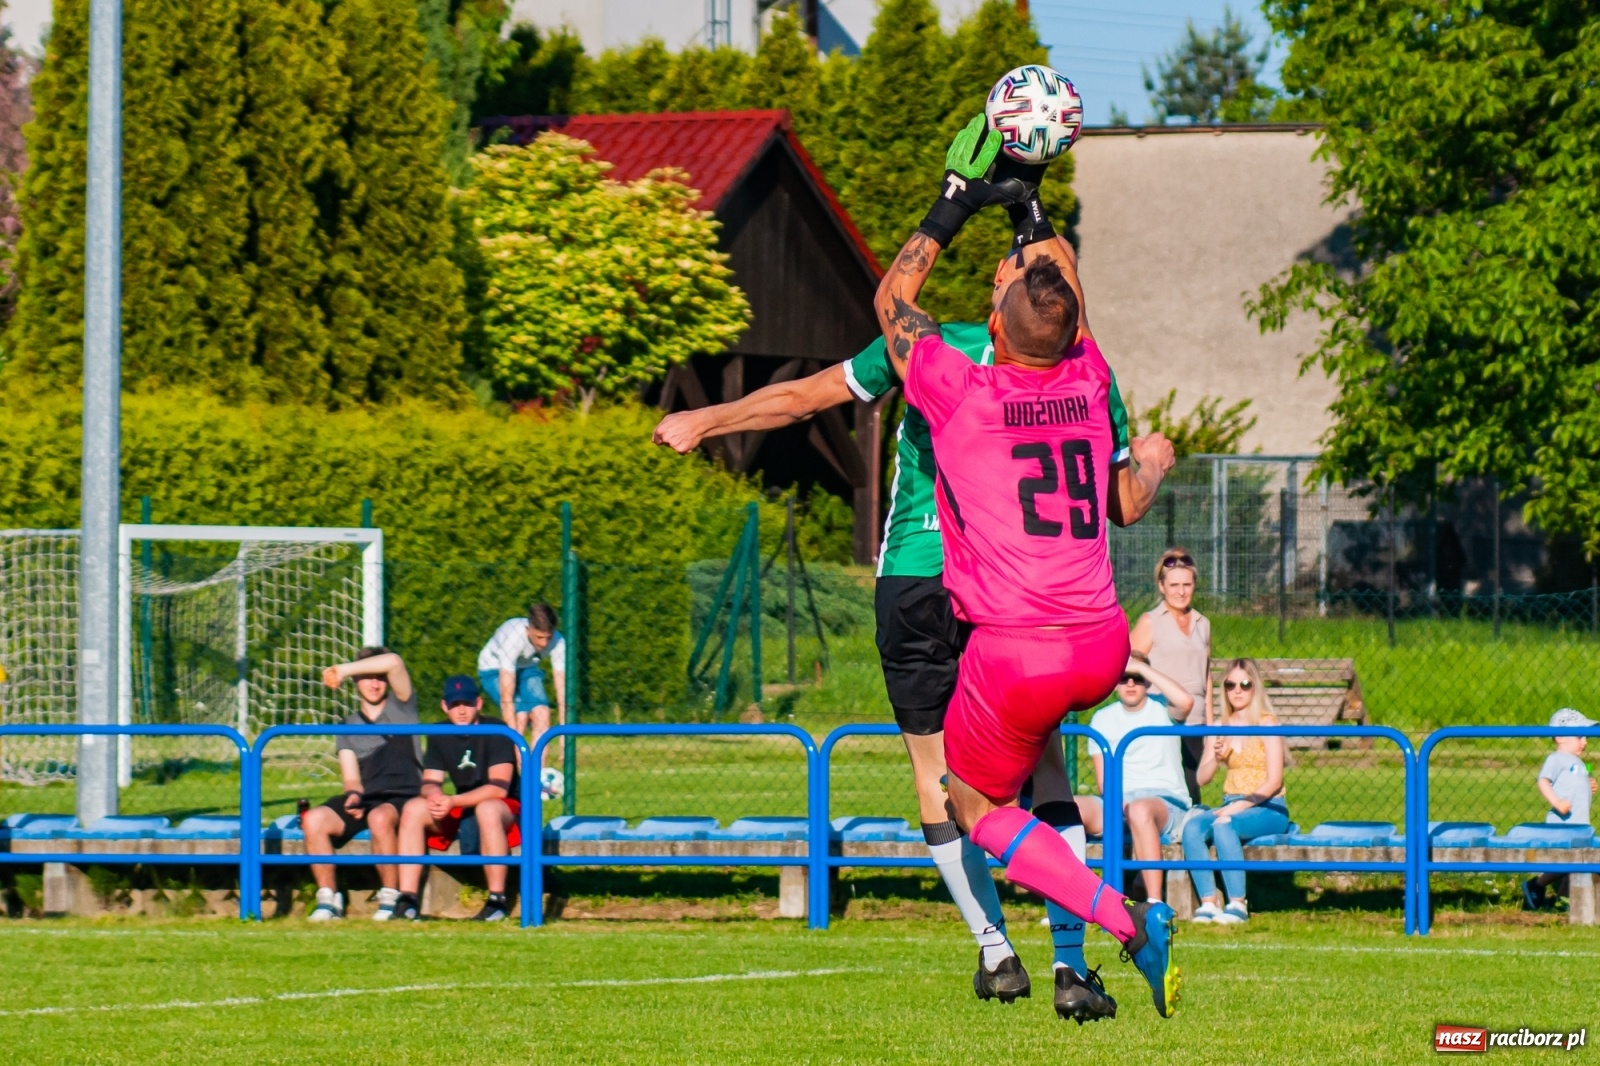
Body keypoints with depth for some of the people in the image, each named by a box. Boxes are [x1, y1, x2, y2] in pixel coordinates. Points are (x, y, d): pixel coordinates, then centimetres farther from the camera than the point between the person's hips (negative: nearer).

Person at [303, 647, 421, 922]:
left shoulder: (400, 707, 9)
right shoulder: (349, 726, 19)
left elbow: (393, 663, -10)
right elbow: (351, 777, 10)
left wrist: (343, 670, -11)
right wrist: (353, 795, -14)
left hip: (402, 799, -4)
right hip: (365, 799, 4)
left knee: (380, 817, -40)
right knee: (313, 820, -25)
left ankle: (390, 898, -26)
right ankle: (327, 898, -17)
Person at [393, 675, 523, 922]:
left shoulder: (495, 731, -15)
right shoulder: (440, 736, 3)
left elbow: (499, 788, -24)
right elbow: (430, 782, 1)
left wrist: (454, 802, -35)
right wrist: (434, 794, -25)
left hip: (507, 809, -6)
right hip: (462, 810, 6)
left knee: (487, 809, -40)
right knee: (413, 808, -18)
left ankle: (497, 900, -34)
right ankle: (407, 900, -24)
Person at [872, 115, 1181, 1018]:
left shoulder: (962, 395, -11)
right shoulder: (1089, 383, 0)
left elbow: (892, 299, 8)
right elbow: (1066, 289, 24)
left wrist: (953, 209, 15)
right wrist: (1030, 209, 33)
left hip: (1014, 659, -5)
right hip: (1103, 650, 5)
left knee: (977, 807, 12)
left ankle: (1127, 921, -9)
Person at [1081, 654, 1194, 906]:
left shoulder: (1162, 708, 4)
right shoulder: (1103, 718, 13)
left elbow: (1185, 701, -23)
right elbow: (1103, 780, 8)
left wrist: (1141, 667, -14)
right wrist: (1119, 802, -15)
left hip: (1166, 801, -4)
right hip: (1117, 802, 4)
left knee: (1139, 810, -40)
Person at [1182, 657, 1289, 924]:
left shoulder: (1266, 724, -3)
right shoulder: (1221, 728, 13)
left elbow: (1274, 781, -9)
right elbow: (1202, 778, 9)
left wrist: (1241, 806, -20)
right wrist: (1216, 758, -12)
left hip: (1267, 808, -5)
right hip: (1230, 806, 5)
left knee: (1223, 826, -35)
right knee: (1192, 828, -26)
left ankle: (1238, 904, -33)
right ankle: (1208, 903, -31)